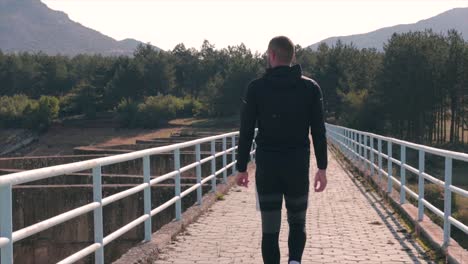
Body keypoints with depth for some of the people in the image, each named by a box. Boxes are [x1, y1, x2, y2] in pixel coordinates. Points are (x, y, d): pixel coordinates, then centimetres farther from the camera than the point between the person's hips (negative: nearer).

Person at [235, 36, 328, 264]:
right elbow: (318, 131, -2)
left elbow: (246, 131, -3)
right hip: (298, 166, 1)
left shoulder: (256, 87, -2)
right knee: (297, 222, 16)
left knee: (270, 227, 6)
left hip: (267, 166, -1)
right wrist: (322, 168, 2)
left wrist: (242, 168, 4)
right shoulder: (310, 87, 1)